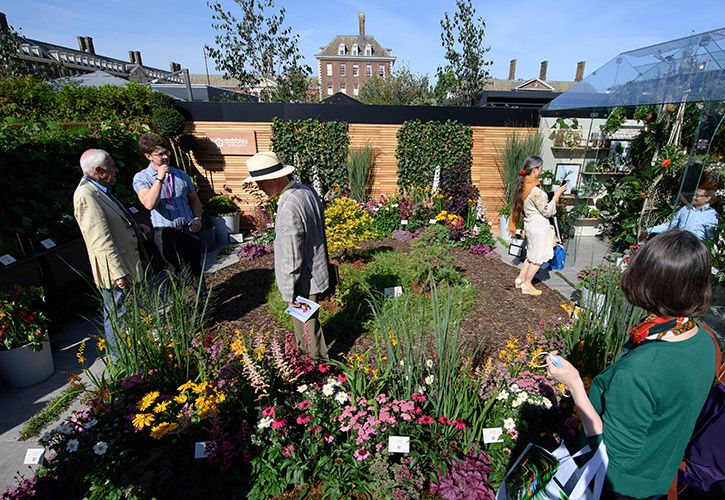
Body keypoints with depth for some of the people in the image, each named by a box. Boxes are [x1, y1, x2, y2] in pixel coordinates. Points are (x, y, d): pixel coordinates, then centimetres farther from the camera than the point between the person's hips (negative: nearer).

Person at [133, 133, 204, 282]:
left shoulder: (180, 174, 8)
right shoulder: (141, 178, -2)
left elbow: (194, 199, 16)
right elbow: (150, 204, -19)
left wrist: (197, 218, -1)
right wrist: (159, 178, -19)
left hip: (189, 230, 3)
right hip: (165, 233, -3)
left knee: (196, 269, 14)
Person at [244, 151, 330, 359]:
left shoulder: (288, 209, -30)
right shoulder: (307, 190, -2)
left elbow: (293, 257, -26)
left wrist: (292, 292, -14)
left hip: (303, 280, -9)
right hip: (314, 269, 9)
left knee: (307, 324, 12)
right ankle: (304, 352, 49)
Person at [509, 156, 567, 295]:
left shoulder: (523, 185, 3)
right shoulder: (535, 190, -25)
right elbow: (547, 211, -15)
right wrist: (557, 195, -10)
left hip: (530, 224, 9)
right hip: (539, 226, -9)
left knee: (532, 255, 21)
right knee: (538, 257, 6)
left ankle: (520, 279, 27)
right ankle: (527, 285, 16)